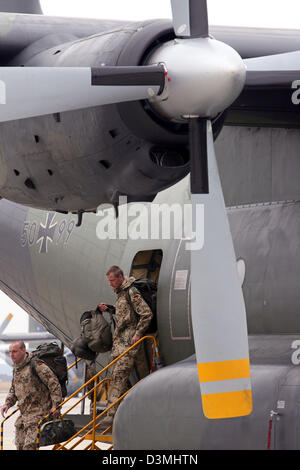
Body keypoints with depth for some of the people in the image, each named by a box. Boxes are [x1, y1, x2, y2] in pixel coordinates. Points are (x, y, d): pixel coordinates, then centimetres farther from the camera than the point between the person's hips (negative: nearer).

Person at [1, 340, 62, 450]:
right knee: (19, 445, 9)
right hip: (23, 413, 9)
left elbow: (53, 383, -14)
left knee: (29, 445, -17)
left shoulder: (36, 365, -14)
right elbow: (13, 389, 27)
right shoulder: (16, 368, 14)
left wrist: (56, 405, -15)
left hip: (38, 412, -9)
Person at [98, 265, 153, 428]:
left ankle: (112, 414, -22)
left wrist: (138, 334, -17)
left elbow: (147, 314, -16)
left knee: (119, 376, -16)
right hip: (119, 341, 10)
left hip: (129, 342, -10)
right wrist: (108, 309, 16)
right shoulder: (120, 293, 19)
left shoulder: (132, 292, -11)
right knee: (117, 377, 9)